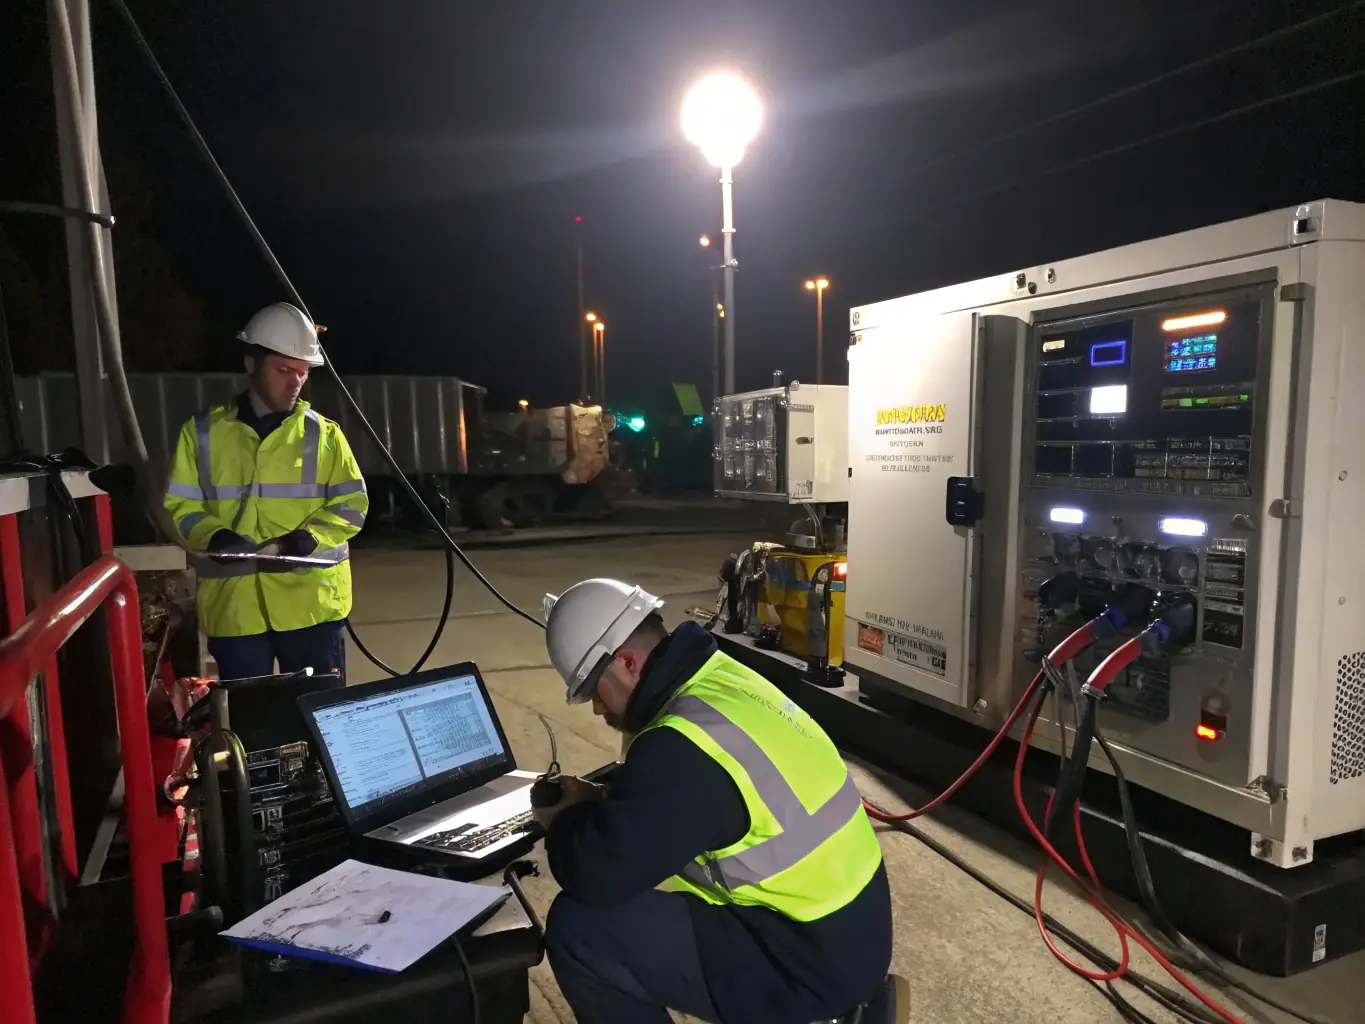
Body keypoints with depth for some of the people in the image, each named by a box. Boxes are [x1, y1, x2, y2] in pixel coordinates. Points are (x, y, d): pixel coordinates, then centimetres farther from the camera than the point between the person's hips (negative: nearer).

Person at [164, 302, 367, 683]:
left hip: (312, 603, 0)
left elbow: (351, 504, 2)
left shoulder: (323, 434, 5)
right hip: (234, 606, 1)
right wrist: (216, 537, -14)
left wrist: (309, 537, -16)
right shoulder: (202, 433, 6)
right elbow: (181, 507, 6)